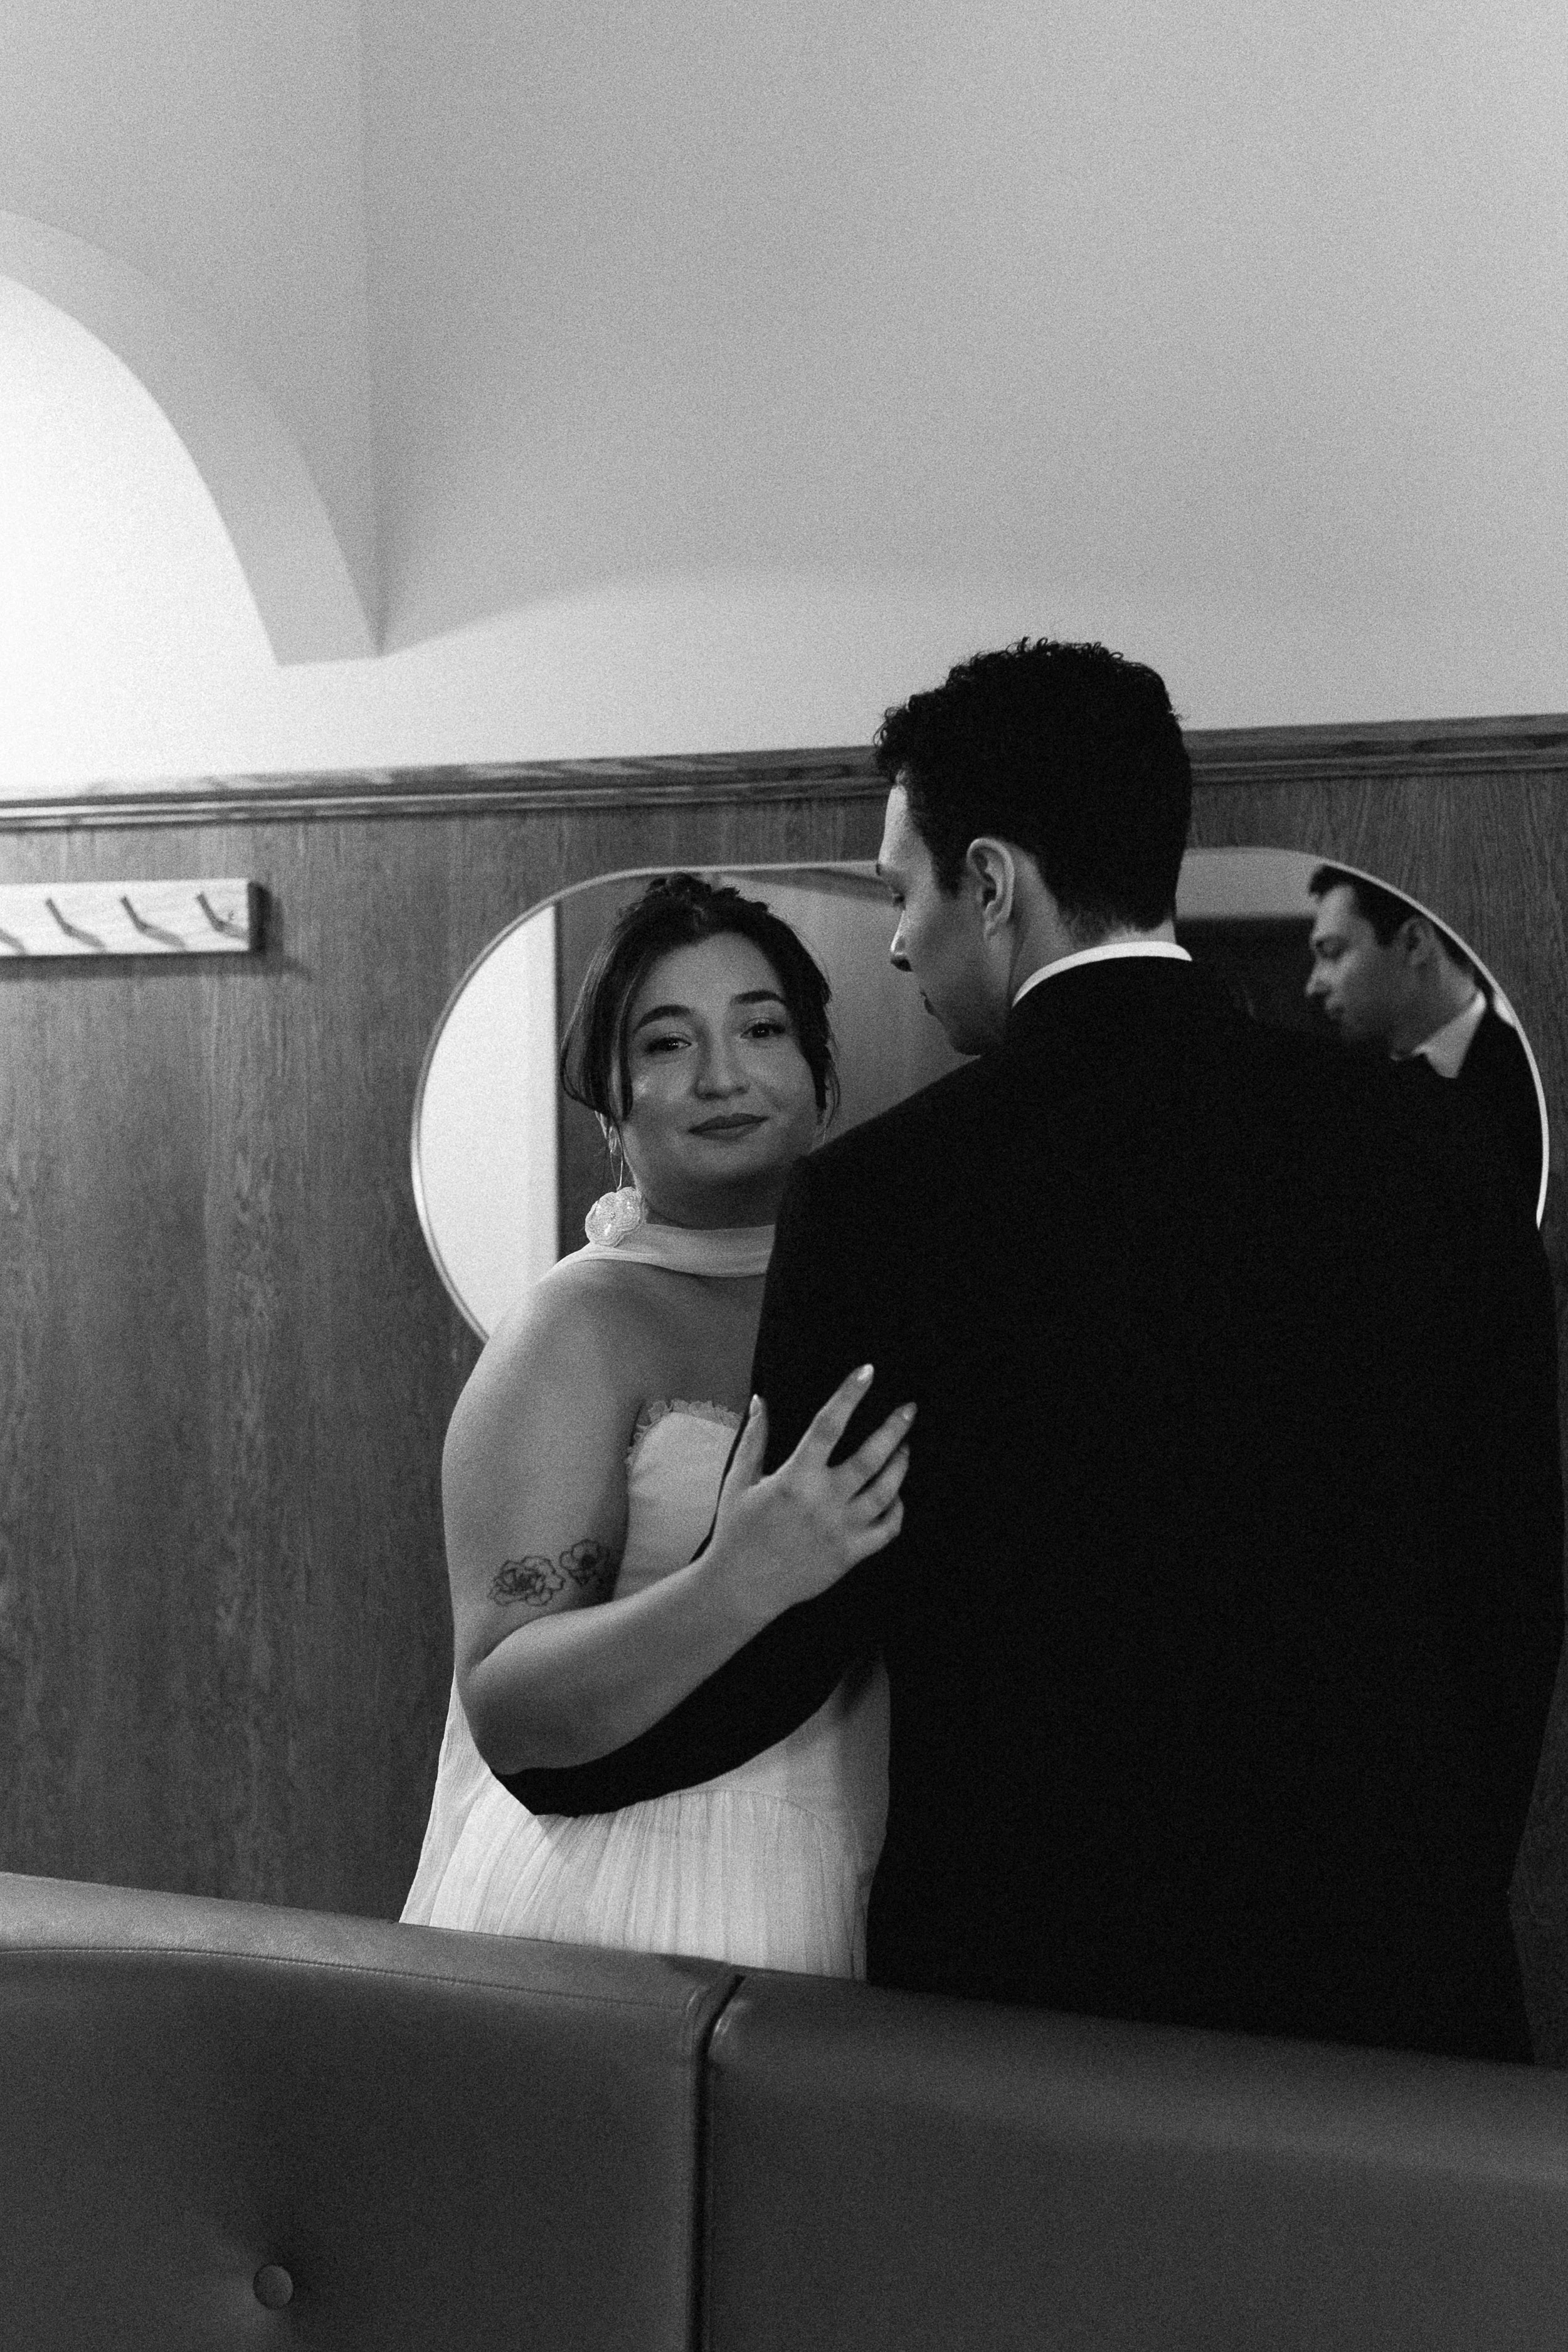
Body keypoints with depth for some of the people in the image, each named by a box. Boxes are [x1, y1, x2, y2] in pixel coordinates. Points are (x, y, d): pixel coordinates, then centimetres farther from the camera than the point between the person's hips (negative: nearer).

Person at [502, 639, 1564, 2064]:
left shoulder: (886, 1195, -15)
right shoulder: (1434, 1166, -4)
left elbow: (799, 1616, -8)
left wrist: (562, 1756, 11)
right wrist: (1446, 1905, 16)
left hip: (1033, 1967, -3)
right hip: (1398, 1979, 3)